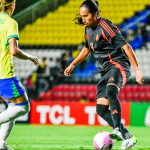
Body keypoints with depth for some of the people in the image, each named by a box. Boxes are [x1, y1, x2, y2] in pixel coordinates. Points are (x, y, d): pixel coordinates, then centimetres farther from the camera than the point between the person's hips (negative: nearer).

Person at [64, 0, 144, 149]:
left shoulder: (106, 27, -14)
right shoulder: (88, 29, 12)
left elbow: (126, 47, -17)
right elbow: (87, 49, 33)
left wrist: (137, 70, -23)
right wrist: (73, 64, 29)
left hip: (118, 66, -9)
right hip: (105, 72, 9)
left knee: (110, 91, -39)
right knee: (101, 109, -2)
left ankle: (118, 129, -45)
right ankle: (127, 137, -1)